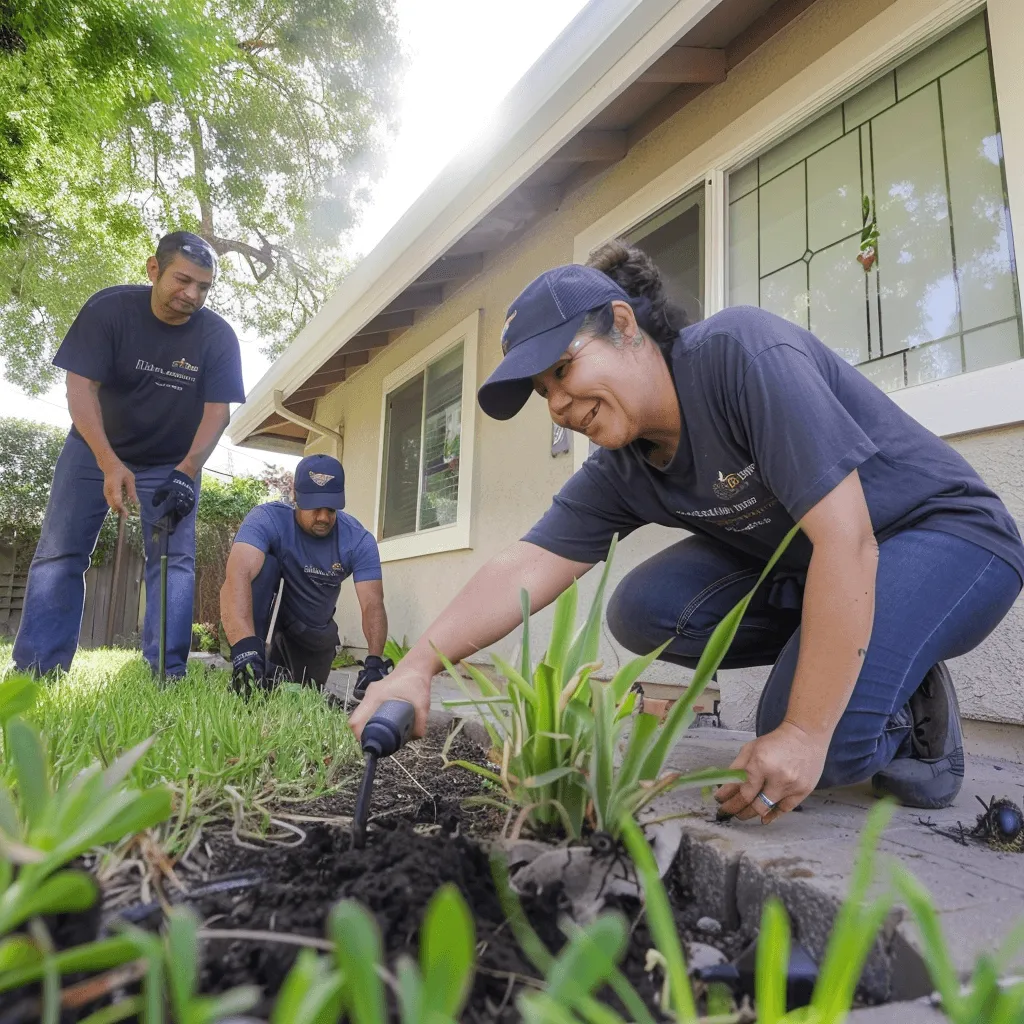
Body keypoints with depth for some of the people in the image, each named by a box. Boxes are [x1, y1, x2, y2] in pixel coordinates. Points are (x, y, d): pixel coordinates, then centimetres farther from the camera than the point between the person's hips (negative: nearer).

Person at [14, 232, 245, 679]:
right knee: (59, 552, -4)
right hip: (96, 448, 0)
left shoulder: (218, 336, -16)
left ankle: (166, 672, -7)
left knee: (175, 557, -10)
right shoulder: (109, 308, -18)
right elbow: (80, 386, -22)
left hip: (174, 462, 0)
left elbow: (217, 410, -19)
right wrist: (110, 463, -36)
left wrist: (186, 472, -34)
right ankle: (35, 670, 3)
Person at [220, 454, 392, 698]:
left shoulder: (359, 540, -22)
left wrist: (375, 662, -48)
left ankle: (280, 657, 37)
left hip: (315, 632, 4)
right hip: (266, 616, -3)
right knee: (264, 564, -30)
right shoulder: (267, 519, -30)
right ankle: (258, 661, -26)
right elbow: (238, 575, -46)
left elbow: (372, 604, -30)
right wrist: (245, 647, -62)